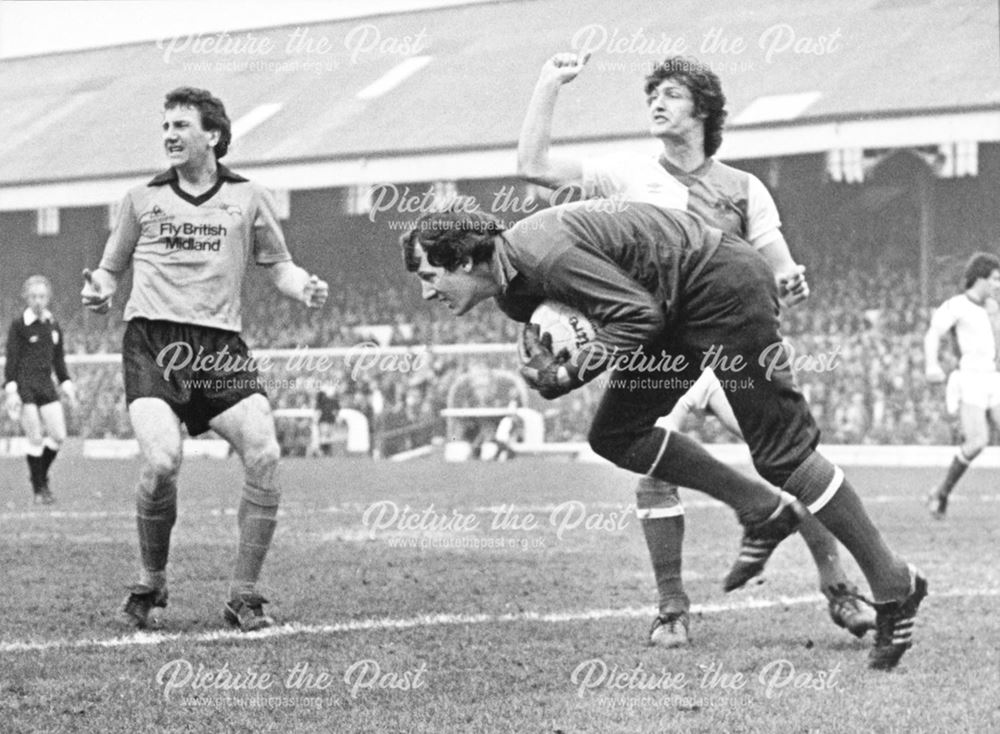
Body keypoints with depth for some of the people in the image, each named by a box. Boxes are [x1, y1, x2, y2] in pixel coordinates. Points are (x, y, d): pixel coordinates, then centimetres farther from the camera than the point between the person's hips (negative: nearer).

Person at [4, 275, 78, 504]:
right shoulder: (19, 325, -5)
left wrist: (66, 384, 10)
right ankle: (39, 489, 3)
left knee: (58, 436, -2)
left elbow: (59, 359, 18)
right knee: (36, 440, -7)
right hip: (24, 386, -5)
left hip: (46, 386, 5)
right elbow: (11, 360, -6)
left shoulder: (53, 324, 11)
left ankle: (41, 475, 20)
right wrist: (11, 391, -12)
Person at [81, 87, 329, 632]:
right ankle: (151, 586, 1)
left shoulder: (248, 198, 12)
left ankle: (243, 595, 0)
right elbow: (111, 268, 21)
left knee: (264, 455, -16)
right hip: (152, 340, -1)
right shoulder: (142, 199, 13)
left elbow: (277, 264, 18)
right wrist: (99, 291, -2)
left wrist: (304, 288, -3)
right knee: (161, 460, -23)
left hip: (220, 344, 1)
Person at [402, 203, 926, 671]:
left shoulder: (544, 253, -24)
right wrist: (544, 353, -4)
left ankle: (894, 584, -1)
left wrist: (567, 375, -20)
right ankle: (764, 513, 11)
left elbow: (639, 315, -25)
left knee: (781, 449, -9)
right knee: (615, 436, 5)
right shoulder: (512, 289, 6)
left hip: (723, 287, -10)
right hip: (680, 307, 10)